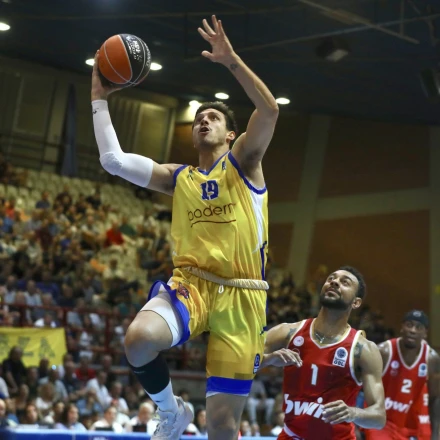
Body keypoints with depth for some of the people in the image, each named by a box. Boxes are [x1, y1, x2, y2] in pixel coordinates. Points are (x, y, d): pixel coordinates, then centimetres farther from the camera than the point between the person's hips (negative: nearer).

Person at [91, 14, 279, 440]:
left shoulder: (242, 161, 9)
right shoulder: (178, 178, 17)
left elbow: (269, 109, -9)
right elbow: (113, 160, 9)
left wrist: (232, 60, -15)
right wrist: (100, 100, 12)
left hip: (240, 295, -2)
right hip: (190, 283, 2)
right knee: (139, 339, -32)